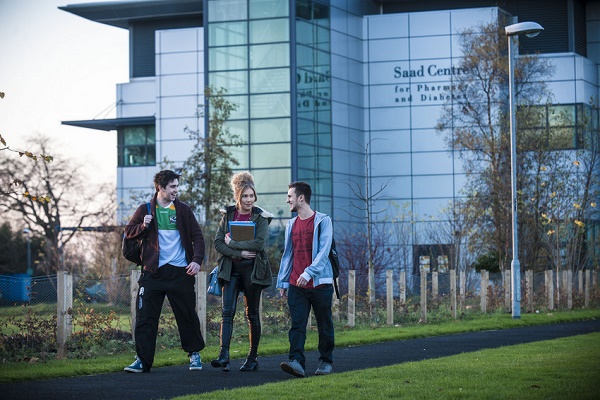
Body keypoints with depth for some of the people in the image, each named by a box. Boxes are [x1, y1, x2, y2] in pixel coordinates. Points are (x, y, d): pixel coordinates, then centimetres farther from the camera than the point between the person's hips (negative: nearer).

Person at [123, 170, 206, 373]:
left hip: (180, 272, 0)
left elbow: (197, 237, 7)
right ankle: (142, 360, -1)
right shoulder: (146, 210, 5)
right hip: (153, 272, 0)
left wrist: (197, 260, -7)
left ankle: (194, 353, 23)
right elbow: (128, 231, 9)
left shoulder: (183, 210, 6)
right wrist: (143, 226, -11)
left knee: (187, 315, 7)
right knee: (145, 317, -4)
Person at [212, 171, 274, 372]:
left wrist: (232, 243, -13)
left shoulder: (261, 217, -1)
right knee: (227, 312, -12)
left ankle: (253, 358, 15)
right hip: (231, 270, 2)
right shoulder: (228, 215, 7)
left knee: (252, 314, 6)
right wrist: (240, 252, -13)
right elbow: (218, 243, 0)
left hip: (252, 270, -2)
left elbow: (258, 243, -15)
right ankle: (224, 355, -22)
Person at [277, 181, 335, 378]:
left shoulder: (323, 221, -3)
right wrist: (283, 282, 12)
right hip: (296, 286, 4)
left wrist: (308, 273, -23)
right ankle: (297, 362, -17)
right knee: (297, 325, -9)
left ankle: (326, 361, 18)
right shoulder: (291, 225, 13)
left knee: (324, 326, 5)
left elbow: (323, 251, -12)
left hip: (320, 284, -4)